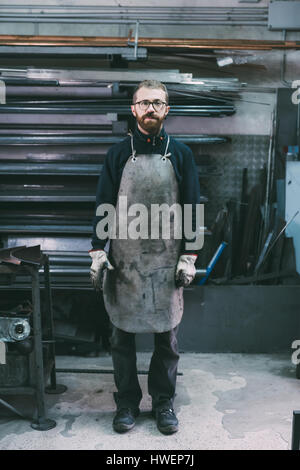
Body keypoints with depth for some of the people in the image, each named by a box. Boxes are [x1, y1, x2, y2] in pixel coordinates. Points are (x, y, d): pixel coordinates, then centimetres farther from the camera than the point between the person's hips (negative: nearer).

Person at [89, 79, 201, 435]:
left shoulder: (181, 154, 4)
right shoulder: (118, 154, 5)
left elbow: (191, 207, 4)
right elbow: (103, 204, 4)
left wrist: (188, 257, -2)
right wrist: (98, 251, -5)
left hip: (167, 261, 0)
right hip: (123, 260, 0)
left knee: (167, 337, 8)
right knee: (122, 337, 7)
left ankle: (163, 402, 25)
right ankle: (127, 402, 24)